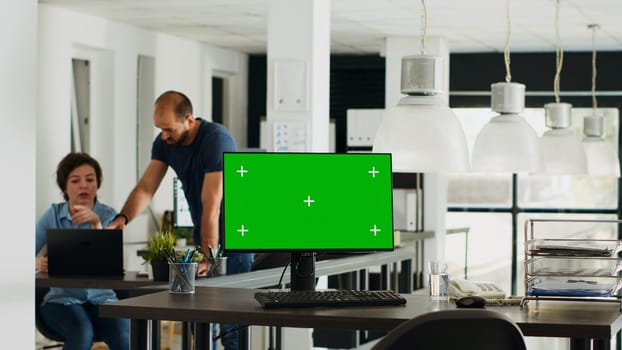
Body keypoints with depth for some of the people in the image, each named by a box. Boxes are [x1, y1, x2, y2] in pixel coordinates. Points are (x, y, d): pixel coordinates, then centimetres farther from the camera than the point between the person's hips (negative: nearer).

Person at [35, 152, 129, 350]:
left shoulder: (108, 216, 0)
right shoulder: (53, 215, 3)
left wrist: (96, 223, -34)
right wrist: (38, 263, -27)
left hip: (102, 298, 0)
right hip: (62, 299, 0)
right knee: (82, 332, -33)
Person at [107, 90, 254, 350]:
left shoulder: (216, 140, -23)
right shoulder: (164, 143, -1)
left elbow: (211, 205, -27)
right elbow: (146, 187, -4)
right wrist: (122, 218, -23)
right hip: (202, 237, 7)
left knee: (229, 324, -10)